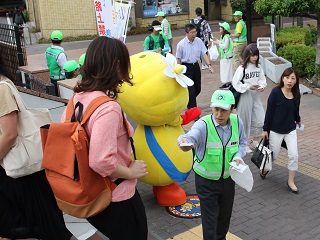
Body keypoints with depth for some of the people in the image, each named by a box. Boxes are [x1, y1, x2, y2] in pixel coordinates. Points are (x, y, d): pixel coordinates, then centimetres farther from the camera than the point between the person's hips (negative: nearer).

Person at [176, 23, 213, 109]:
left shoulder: (199, 41, -4)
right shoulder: (181, 44, -14)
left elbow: (204, 53, -3)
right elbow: (178, 59, -6)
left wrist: (209, 64, -17)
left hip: (196, 66, 5)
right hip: (186, 67, -5)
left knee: (198, 89, 15)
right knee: (191, 91, -5)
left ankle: (188, 101, 43)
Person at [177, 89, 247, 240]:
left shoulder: (237, 122, -9)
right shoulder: (203, 124, -24)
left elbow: (242, 142, 8)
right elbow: (192, 135, -45)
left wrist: (238, 156, -11)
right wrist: (184, 142, -68)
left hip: (228, 178, 5)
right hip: (206, 181, -5)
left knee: (225, 213, 23)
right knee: (210, 218, 2)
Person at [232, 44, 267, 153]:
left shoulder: (258, 67, 2)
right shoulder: (242, 69, -14)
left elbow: (262, 79, 11)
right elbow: (235, 83, -15)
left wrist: (262, 86, -9)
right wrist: (249, 87, -20)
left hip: (256, 97, 5)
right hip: (245, 97, -5)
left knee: (260, 120, 8)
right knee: (245, 121, 7)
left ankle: (255, 142, 28)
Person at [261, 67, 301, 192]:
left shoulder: (296, 94, -3)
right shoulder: (276, 92, -16)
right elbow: (269, 111, -12)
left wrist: (298, 120, 32)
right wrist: (265, 129, -9)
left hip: (291, 129, 4)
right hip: (276, 130, -4)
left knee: (294, 155, -2)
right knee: (273, 155, 9)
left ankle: (291, 181, 15)